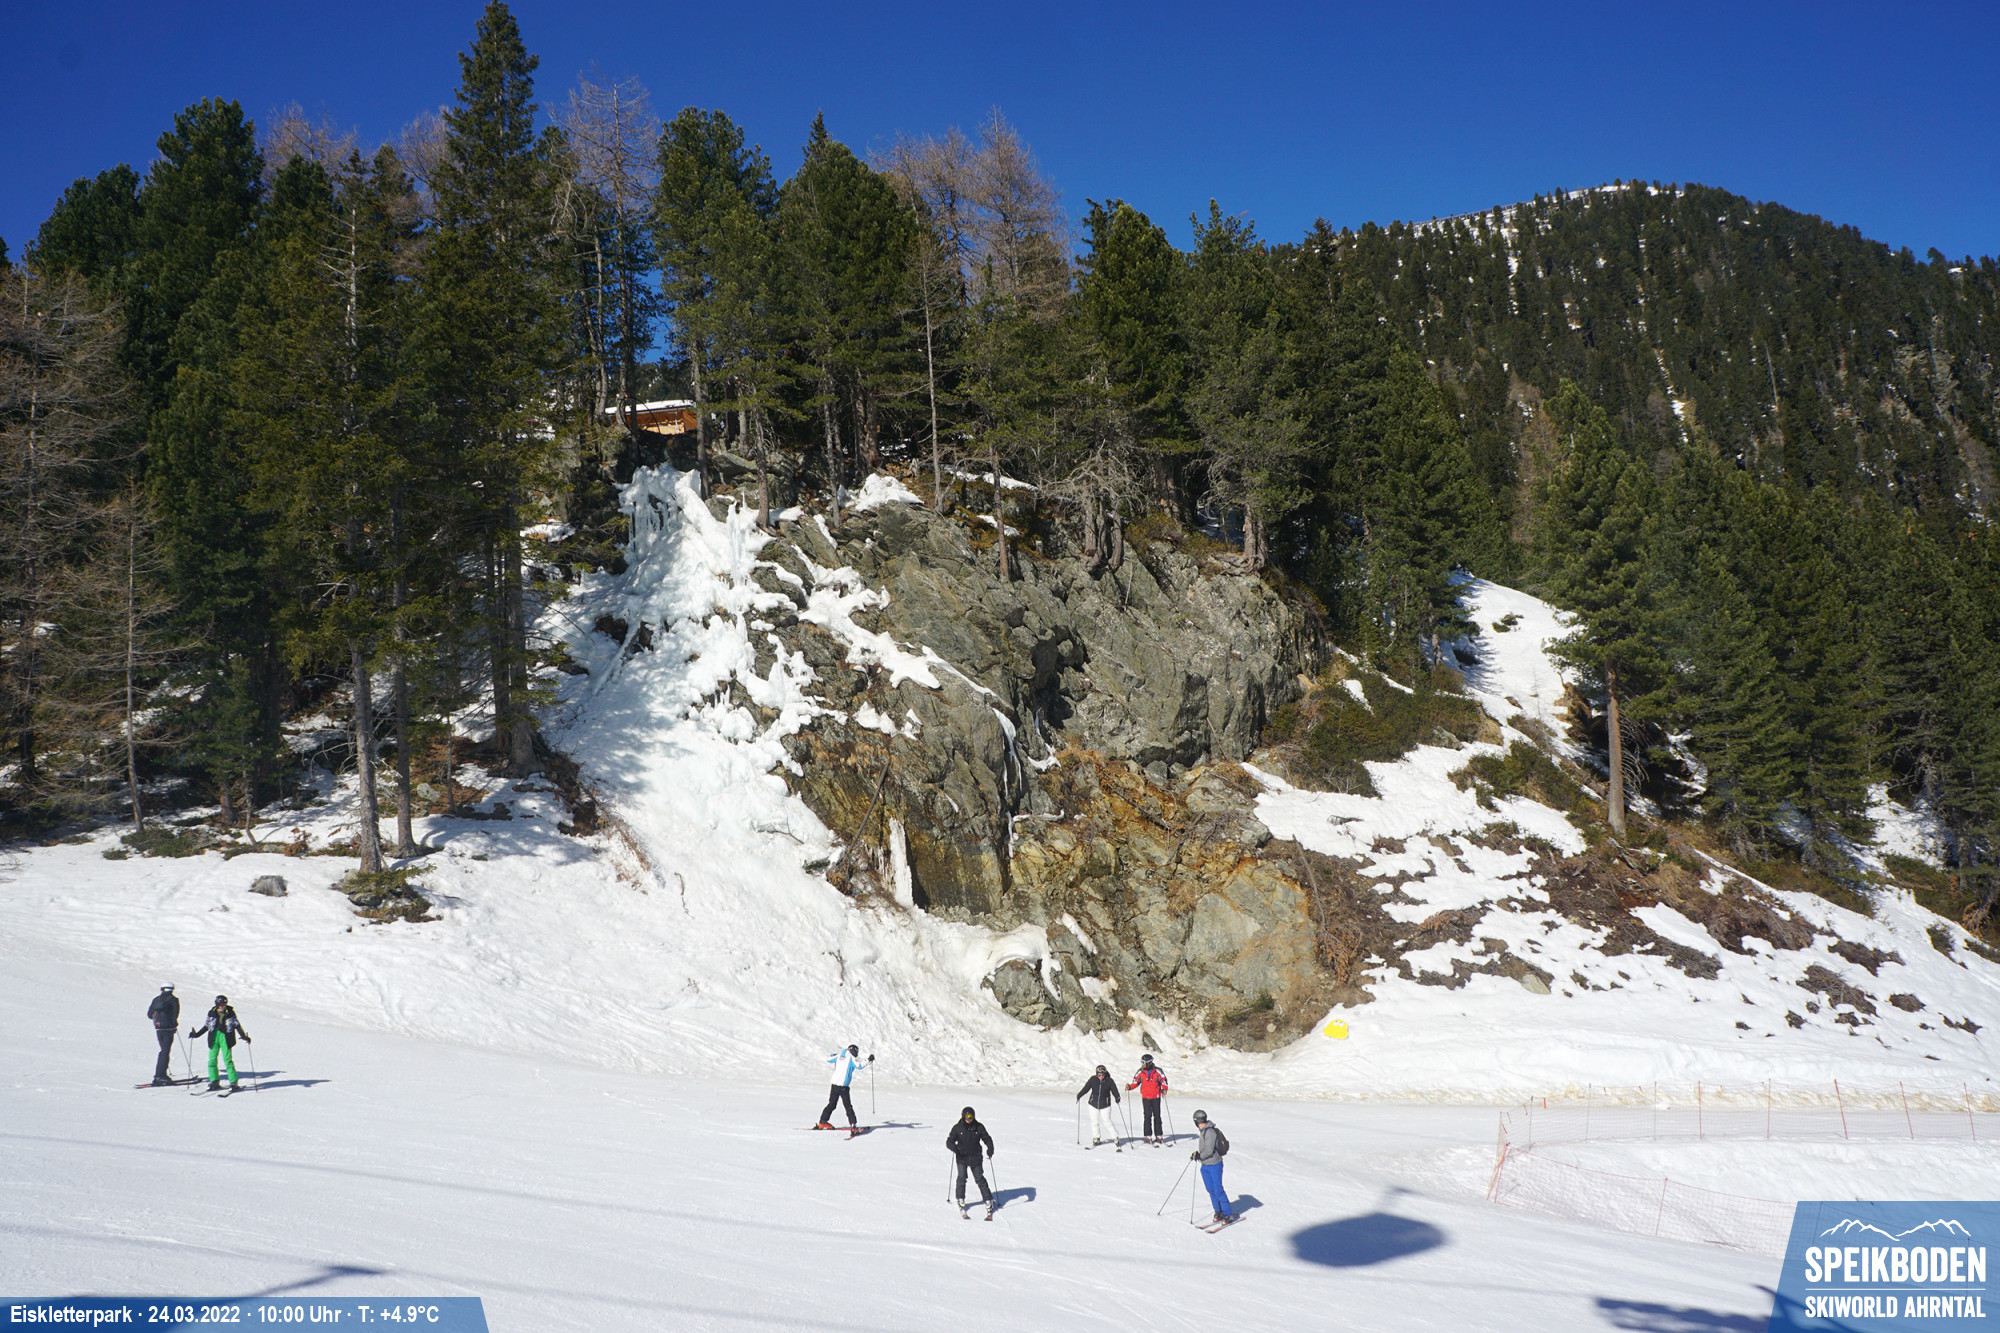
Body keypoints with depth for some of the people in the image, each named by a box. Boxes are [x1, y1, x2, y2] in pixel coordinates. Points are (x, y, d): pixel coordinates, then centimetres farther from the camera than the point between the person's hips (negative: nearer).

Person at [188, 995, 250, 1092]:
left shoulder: (230, 1013, 0)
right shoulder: (212, 1013, 5)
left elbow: (237, 1025, 4)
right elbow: (206, 1026, 17)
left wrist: (244, 1037, -3)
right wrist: (197, 1034, 12)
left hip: (225, 1038, -3)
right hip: (213, 1038, 3)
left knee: (228, 1060, -8)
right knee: (212, 1060, 1)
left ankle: (233, 1082, -3)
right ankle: (214, 1081, 14)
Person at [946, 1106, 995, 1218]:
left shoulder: (979, 1127, -1)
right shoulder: (957, 1128, -4)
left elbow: (987, 1138, 5)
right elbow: (949, 1141, -5)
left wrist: (990, 1148, -15)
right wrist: (954, 1147, -28)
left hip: (975, 1157, 1)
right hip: (962, 1157, -1)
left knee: (980, 1179, -1)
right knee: (962, 1177, -14)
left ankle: (988, 1201, 8)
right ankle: (961, 1201, -2)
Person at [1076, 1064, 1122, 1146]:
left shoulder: (1109, 1081, -12)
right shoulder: (1093, 1079, -8)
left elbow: (1114, 1091, -12)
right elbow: (1086, 1088, -6)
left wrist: (1117, 1098, -30)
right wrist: (1080, 1095, -19)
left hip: (1105, 1105, -2)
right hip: (1093, 1104, 2)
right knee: (1094, 1122, 8)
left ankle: (1116, 1137, 10)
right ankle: (1096, 1138, 26)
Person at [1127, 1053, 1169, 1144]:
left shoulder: (1157, 1071, -5)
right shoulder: (1141, 1072, 1)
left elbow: (1163, 1081, 2)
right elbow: (1136, 1082, 8)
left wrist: (1164, 1089, -15)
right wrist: (1130, 1087, -10)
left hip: (1156, 1097, -1)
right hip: (1145, 1097, 1)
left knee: (1157, 1116, 4)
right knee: (1147, 1116, -3)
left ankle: (1159, 1135, 11)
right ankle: (1148, 1136, 0)